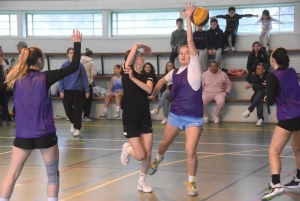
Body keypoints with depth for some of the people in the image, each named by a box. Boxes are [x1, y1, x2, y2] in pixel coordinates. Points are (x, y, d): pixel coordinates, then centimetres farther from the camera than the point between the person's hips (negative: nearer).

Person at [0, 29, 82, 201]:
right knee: (53, 174, 10)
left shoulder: (17, 79, 0)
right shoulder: (44, 77, -9)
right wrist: (77, 43, 4)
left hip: (23, 135, 3)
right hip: (45, 134, -3)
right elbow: (74, 66, -8)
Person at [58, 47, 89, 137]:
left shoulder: (80, 65, -4)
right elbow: (61, 79, 1)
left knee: (77, 109, -2)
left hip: (78, 90, -2)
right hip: (67, 90, 2)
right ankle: (73, 123, 33)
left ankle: (77, 128, 6)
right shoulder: (64, 65, 0)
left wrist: (87, 90, -1)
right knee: (68, 109, 6)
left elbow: (84, 78, 0)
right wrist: (61, 90, -8)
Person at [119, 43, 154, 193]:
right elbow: (135, 46, -13)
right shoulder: (127, 71, -6)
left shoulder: (147, 76, 7)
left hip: (145, 118, 4)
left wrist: (133, 78, -24)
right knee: (140, 156, -7)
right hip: (130, 118, -4)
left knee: (148, 153, 1)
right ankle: (127, 148, 26)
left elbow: (149, 89, -17)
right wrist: (145, 47, 6)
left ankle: (141, 182, 20)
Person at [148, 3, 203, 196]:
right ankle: (158, 159, 57)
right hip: (175, 114, 5)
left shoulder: (194, 67, -8)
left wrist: (188, 19, -22)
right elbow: (162, 81, 29)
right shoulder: (174, 72, 6)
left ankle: (191, 182, 8)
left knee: (190, 151, -13)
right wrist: (153, 94, 22)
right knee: (165, 143, 23)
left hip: (194, 117, -5)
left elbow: (191, 42, -17)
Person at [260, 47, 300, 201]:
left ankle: (276, 185, -26)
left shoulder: (273, 76, -8)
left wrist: (266, 99, 13)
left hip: (288, 118, -7)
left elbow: (271, 101, -8)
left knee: (274, 151, -10)